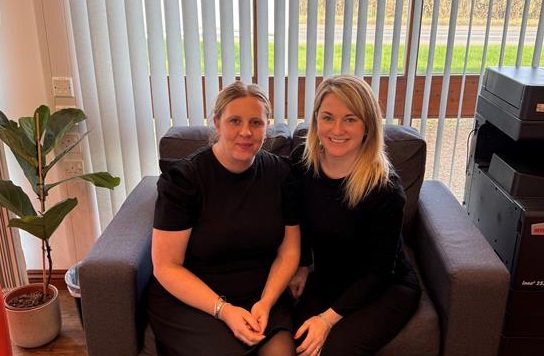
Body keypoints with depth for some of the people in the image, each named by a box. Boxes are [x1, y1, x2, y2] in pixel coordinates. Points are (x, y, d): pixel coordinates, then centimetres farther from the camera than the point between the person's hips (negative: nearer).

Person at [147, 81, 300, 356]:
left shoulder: (280, 173, 0)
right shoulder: (183, 178, -10)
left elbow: (289, 251, 4)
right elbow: (165, 266, -10)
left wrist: (266, 302, -12)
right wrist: (223, 310, -19)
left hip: (263, 296, 3)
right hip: (189, 300, -2)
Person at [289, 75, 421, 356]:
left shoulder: (384, 187, -25)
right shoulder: (301, 161, -11)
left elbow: (379, 271, -19)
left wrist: (329, 317, -23)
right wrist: (302, 267, 6)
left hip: (386, 287, -3)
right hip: (326, 279, 4)